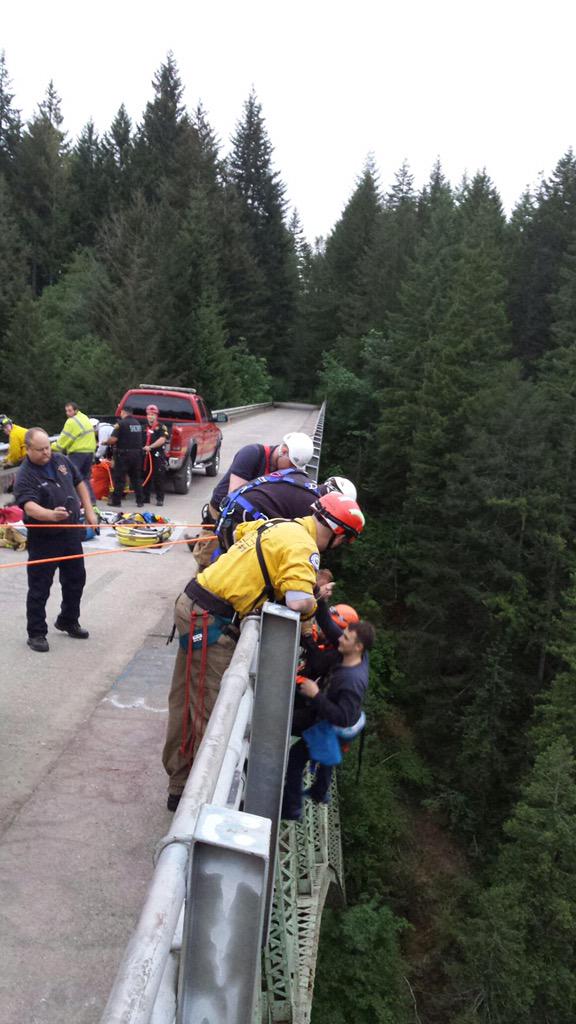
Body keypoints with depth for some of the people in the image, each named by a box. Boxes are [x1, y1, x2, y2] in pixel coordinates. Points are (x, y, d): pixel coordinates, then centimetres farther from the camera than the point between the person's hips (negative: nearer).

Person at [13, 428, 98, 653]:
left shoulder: (61, 460, 1)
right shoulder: (25, 476, -20)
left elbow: (79, 483, 14)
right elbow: (29, 506, -34)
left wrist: (89, 511, 10)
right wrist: (51, 515, -53)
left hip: (71, 532, 7)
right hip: (44, 539, -6)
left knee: (75, 580, 18)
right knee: (39, 588, 2)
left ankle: (69, 621, 36)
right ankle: (36, 633, 14)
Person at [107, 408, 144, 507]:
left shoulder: (121, 423, -13)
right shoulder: (138, 423, 10)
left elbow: (113, 439, -18)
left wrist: (106, 442, 1)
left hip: (124, 454, -6)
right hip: (137, 453, 6)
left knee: (119, 478, 2)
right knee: (136, 478, 13)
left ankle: (116, 501, 5)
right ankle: (140, 501, 15)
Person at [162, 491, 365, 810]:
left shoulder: (281, 524, 12)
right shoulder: (304, 547, -14)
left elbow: (240, 530, 31)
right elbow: (298, 602, -26)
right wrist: (314, 602, -3)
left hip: (192, 605, 10)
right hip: (209, 619, -10)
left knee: (186, 704, 17)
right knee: (213, 712, -2)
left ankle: (181, 787, 31)